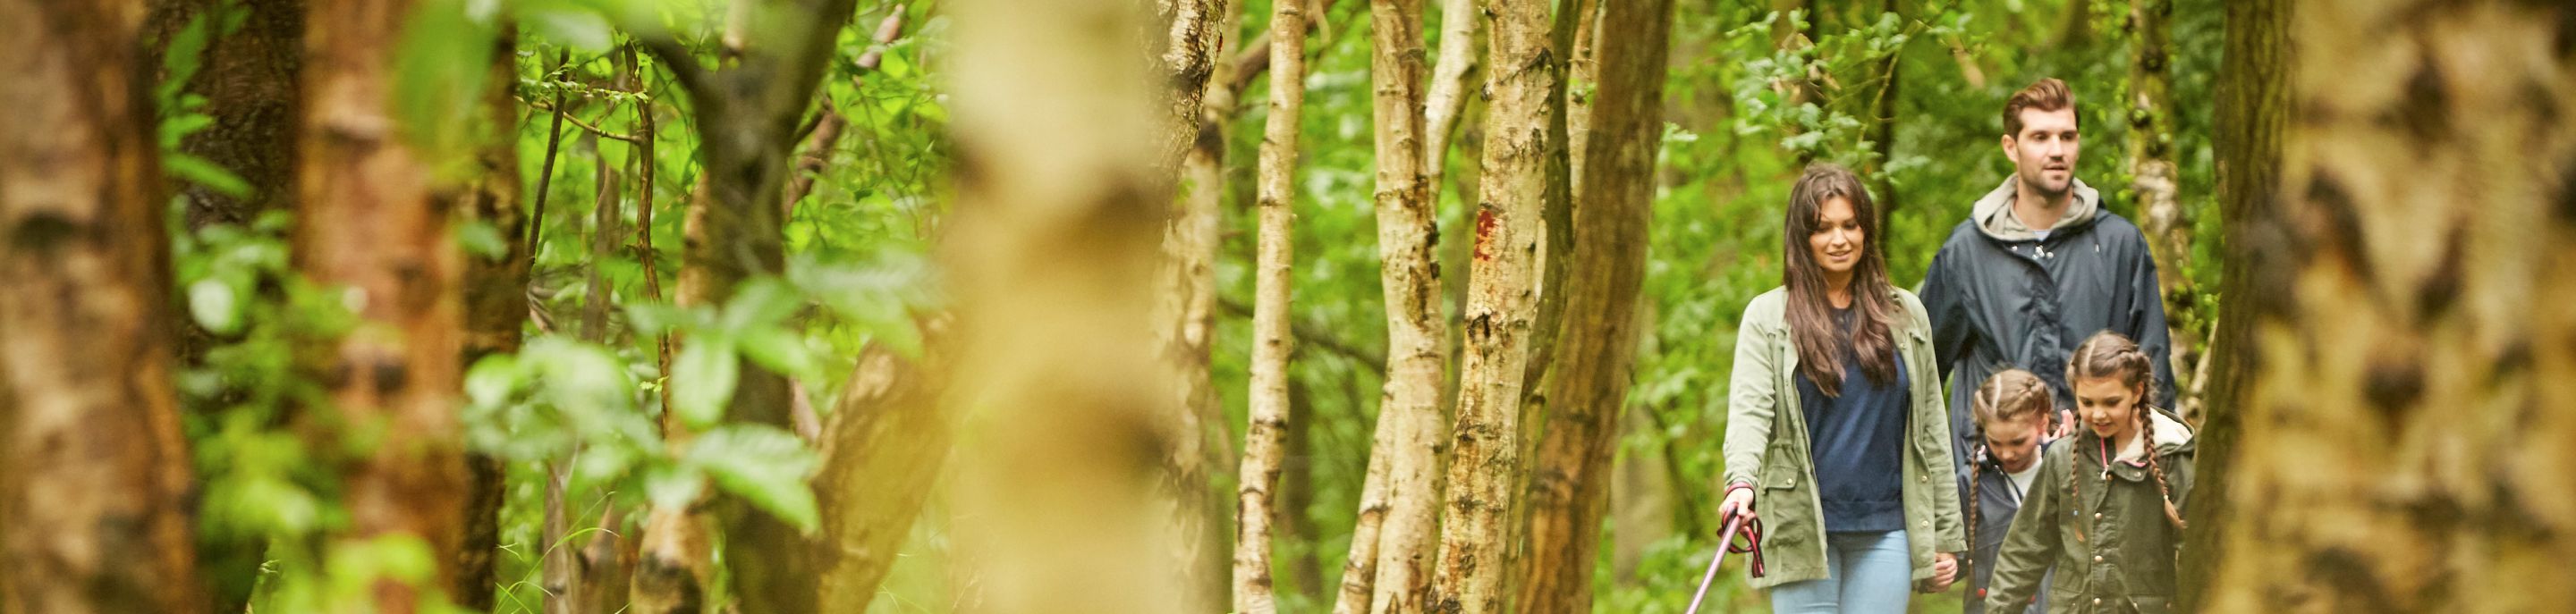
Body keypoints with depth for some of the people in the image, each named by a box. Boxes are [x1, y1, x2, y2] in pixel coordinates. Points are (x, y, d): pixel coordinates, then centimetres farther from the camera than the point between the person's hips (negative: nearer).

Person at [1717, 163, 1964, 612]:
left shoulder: (1905, 315, 11)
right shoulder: (1768, 316, 3)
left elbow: (1930, 430, 13)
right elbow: (1749, 409, -9)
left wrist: (1945, 536, 11)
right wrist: (1742, 482, -30)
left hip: (1885, 529, 2)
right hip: (1802, 530, -2)